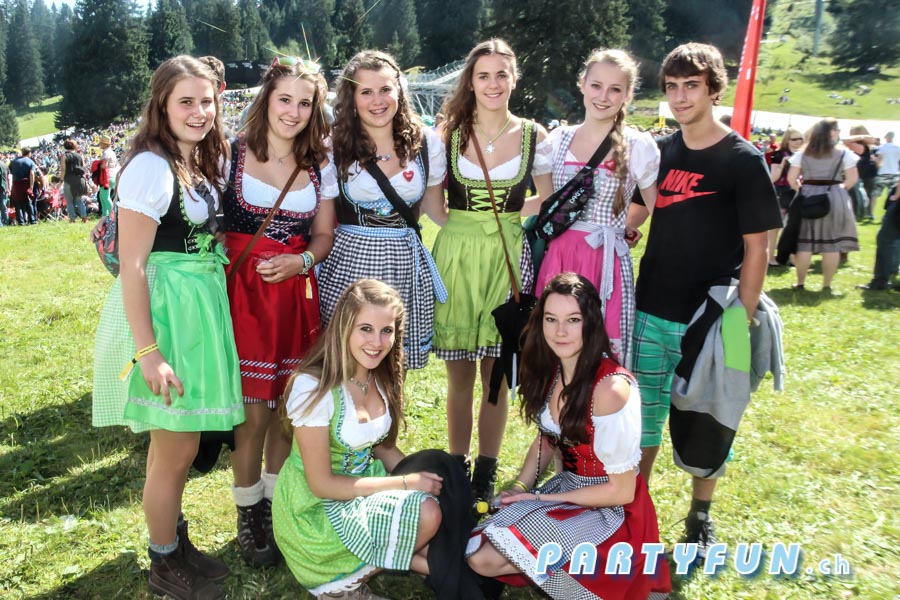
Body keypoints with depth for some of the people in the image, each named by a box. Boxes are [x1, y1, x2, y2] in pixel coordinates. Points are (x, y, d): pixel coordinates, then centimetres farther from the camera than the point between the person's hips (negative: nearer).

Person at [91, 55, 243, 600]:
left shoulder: (203, 162, 9)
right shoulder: (151, 167, -17)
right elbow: (132, 266, -20)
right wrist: (147, 351, -22)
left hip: (201, 304, 8)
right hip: (164, 310, -8)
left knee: (176, 442, 19)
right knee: (176, 449, 3)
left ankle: (175, 540, 36)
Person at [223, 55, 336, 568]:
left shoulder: (320, 166, 8)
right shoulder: (233, 154, -2)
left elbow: (324, 232, 12)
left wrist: (302, 261, -7)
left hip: (296, 294, 3)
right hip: (244, 291, -3)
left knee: (287, 407, 9)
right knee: (254, 411, -1)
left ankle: (277, 502, 30)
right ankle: (248, 513, 20)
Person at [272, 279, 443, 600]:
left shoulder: (381, 378, -2)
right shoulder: (313, 387, -24)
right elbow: (321, 484, -21)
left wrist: (420, 479, -10)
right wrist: (407, 483, -20)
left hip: (366, 484, 7)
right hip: (316, 509, -7)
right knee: (425, 514, -22)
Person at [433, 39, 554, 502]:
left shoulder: (534, 136, 2)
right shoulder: (449, 134, 2)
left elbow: (548, 201, 11)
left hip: (509, 255, 0)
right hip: (456, 253, 0)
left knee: (496, 376, 8)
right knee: (459, 376, 8)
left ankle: (486, 473, 25)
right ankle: (456, 467, 25)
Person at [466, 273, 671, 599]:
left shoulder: (610, 387, -28)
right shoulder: (552, 369, -4)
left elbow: (621, 491, -20)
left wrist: (540, 498, -13)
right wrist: (518, 489, -4)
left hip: (609, 509, -7)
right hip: (567, 486, 7)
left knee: (488, 559, -18)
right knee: (475, 552, -6)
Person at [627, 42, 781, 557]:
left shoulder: (743, 159, -7)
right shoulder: (660, 153, 6)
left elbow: (756, 249, -8)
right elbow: (632, 217, 16)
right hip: (651, 311, 4)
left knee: (706, 422, 10)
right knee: (644, 413, 13)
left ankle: (701, 518, 29)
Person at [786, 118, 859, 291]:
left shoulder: (802, 154, 4)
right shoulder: (844, 154, -1)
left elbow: (791, 178, 0)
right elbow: (852, 179, -1)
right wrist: (839, 190, 15)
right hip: (835, 200, -2)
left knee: (804, 243, 7)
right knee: (832, 244, 4)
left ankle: (800, 283, 9)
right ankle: (827, 285, 7)